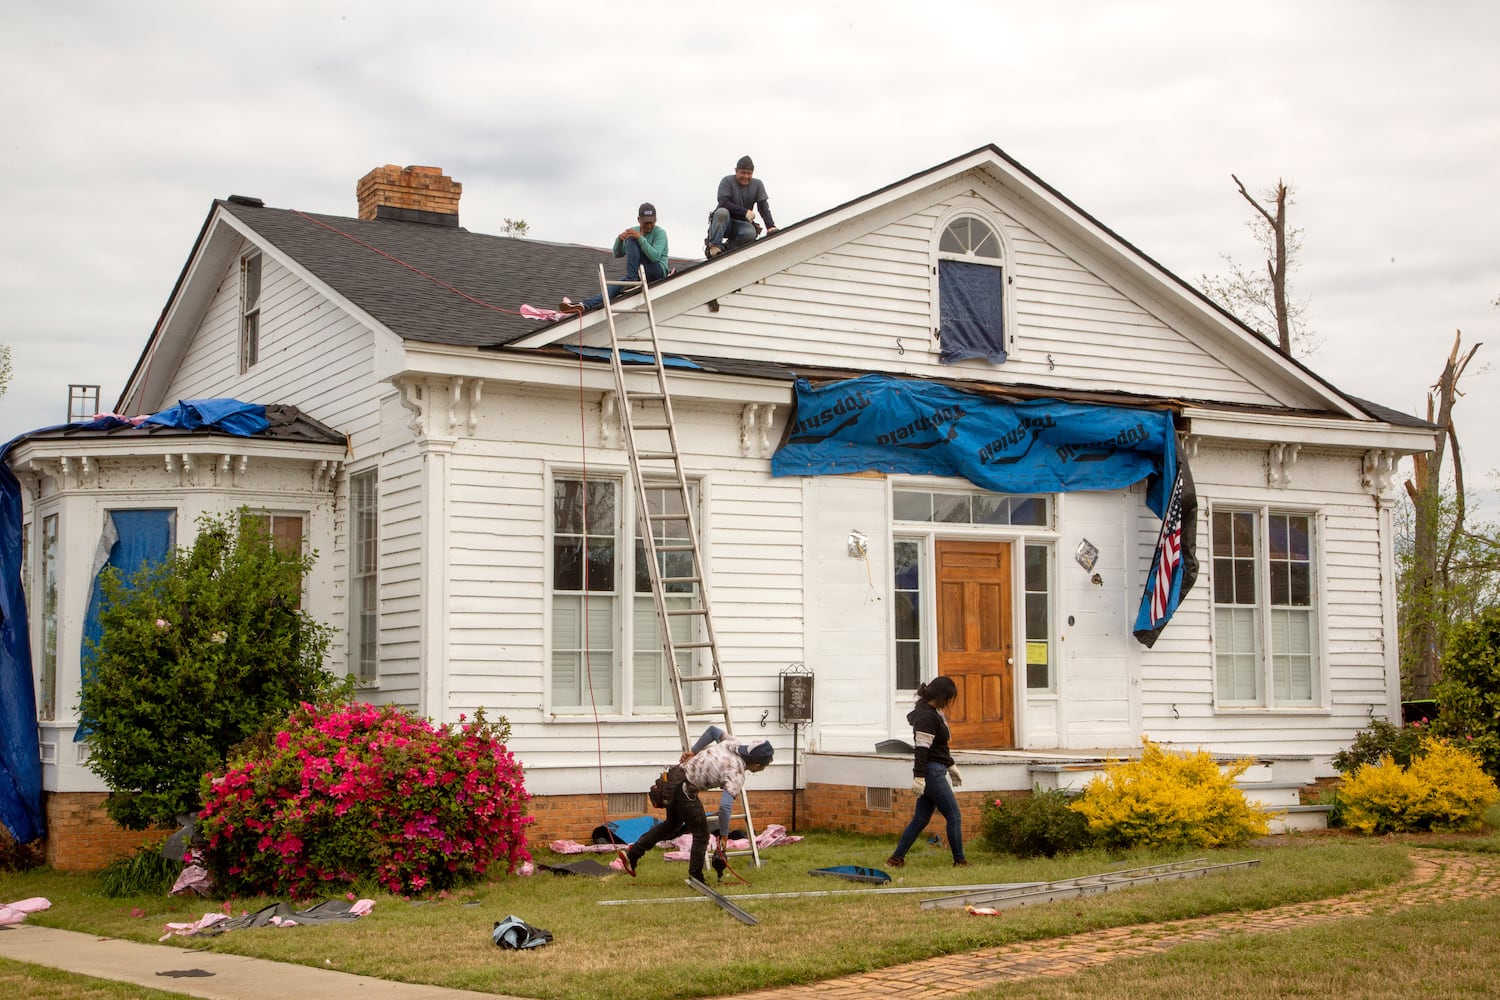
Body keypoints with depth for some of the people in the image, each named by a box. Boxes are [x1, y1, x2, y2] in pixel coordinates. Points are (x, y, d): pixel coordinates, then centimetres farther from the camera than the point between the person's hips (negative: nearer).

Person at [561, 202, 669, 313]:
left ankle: (631, 278, -29)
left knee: (632, 241, -20)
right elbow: (618, 254, 8)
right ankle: (584, 305, -35)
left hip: (658, 272, -6)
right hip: (641, 275, 6)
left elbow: (655, 256, -22)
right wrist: (619, 239, -14)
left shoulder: (660, 233, -7)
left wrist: (640, 238, -28)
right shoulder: (634, 231, 11)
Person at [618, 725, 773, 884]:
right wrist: (723, 836, -15)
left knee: (672, 824, 28)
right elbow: (725, 806, -26)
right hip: (686, 790, -9)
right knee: (701, 835, 7)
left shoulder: (733, 744, 2)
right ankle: (696, 879, 14)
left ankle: (632, 853, 30)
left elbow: (713, 730, 15)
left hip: (676, 776, 9)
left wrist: (693, 751, 18)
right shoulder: (737, 775, -19)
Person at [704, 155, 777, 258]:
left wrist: (770, 226, -18)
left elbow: (764, 207, -2)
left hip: (741, 224, 2)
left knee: (751, 233, -33)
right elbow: (723, 203, -18)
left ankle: (727, 247, -9)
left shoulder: (757, 185, 5)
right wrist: (745, 212, -27)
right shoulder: (727, 181, -6)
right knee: (722, 212, -36)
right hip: (723, 223, -2)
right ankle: (714, 246, -31)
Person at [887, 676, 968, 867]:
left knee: (921, 819, 11)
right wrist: (919, 777, -24)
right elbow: (921, 749, -22)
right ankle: (959, 861, 4)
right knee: (954, 816, -2)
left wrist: (951, 766, 27)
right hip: (931, 772, -10)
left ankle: (896, 858, 13)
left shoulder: (935, 713, 14)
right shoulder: (926, 717, -17)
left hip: (935, 771, 10)